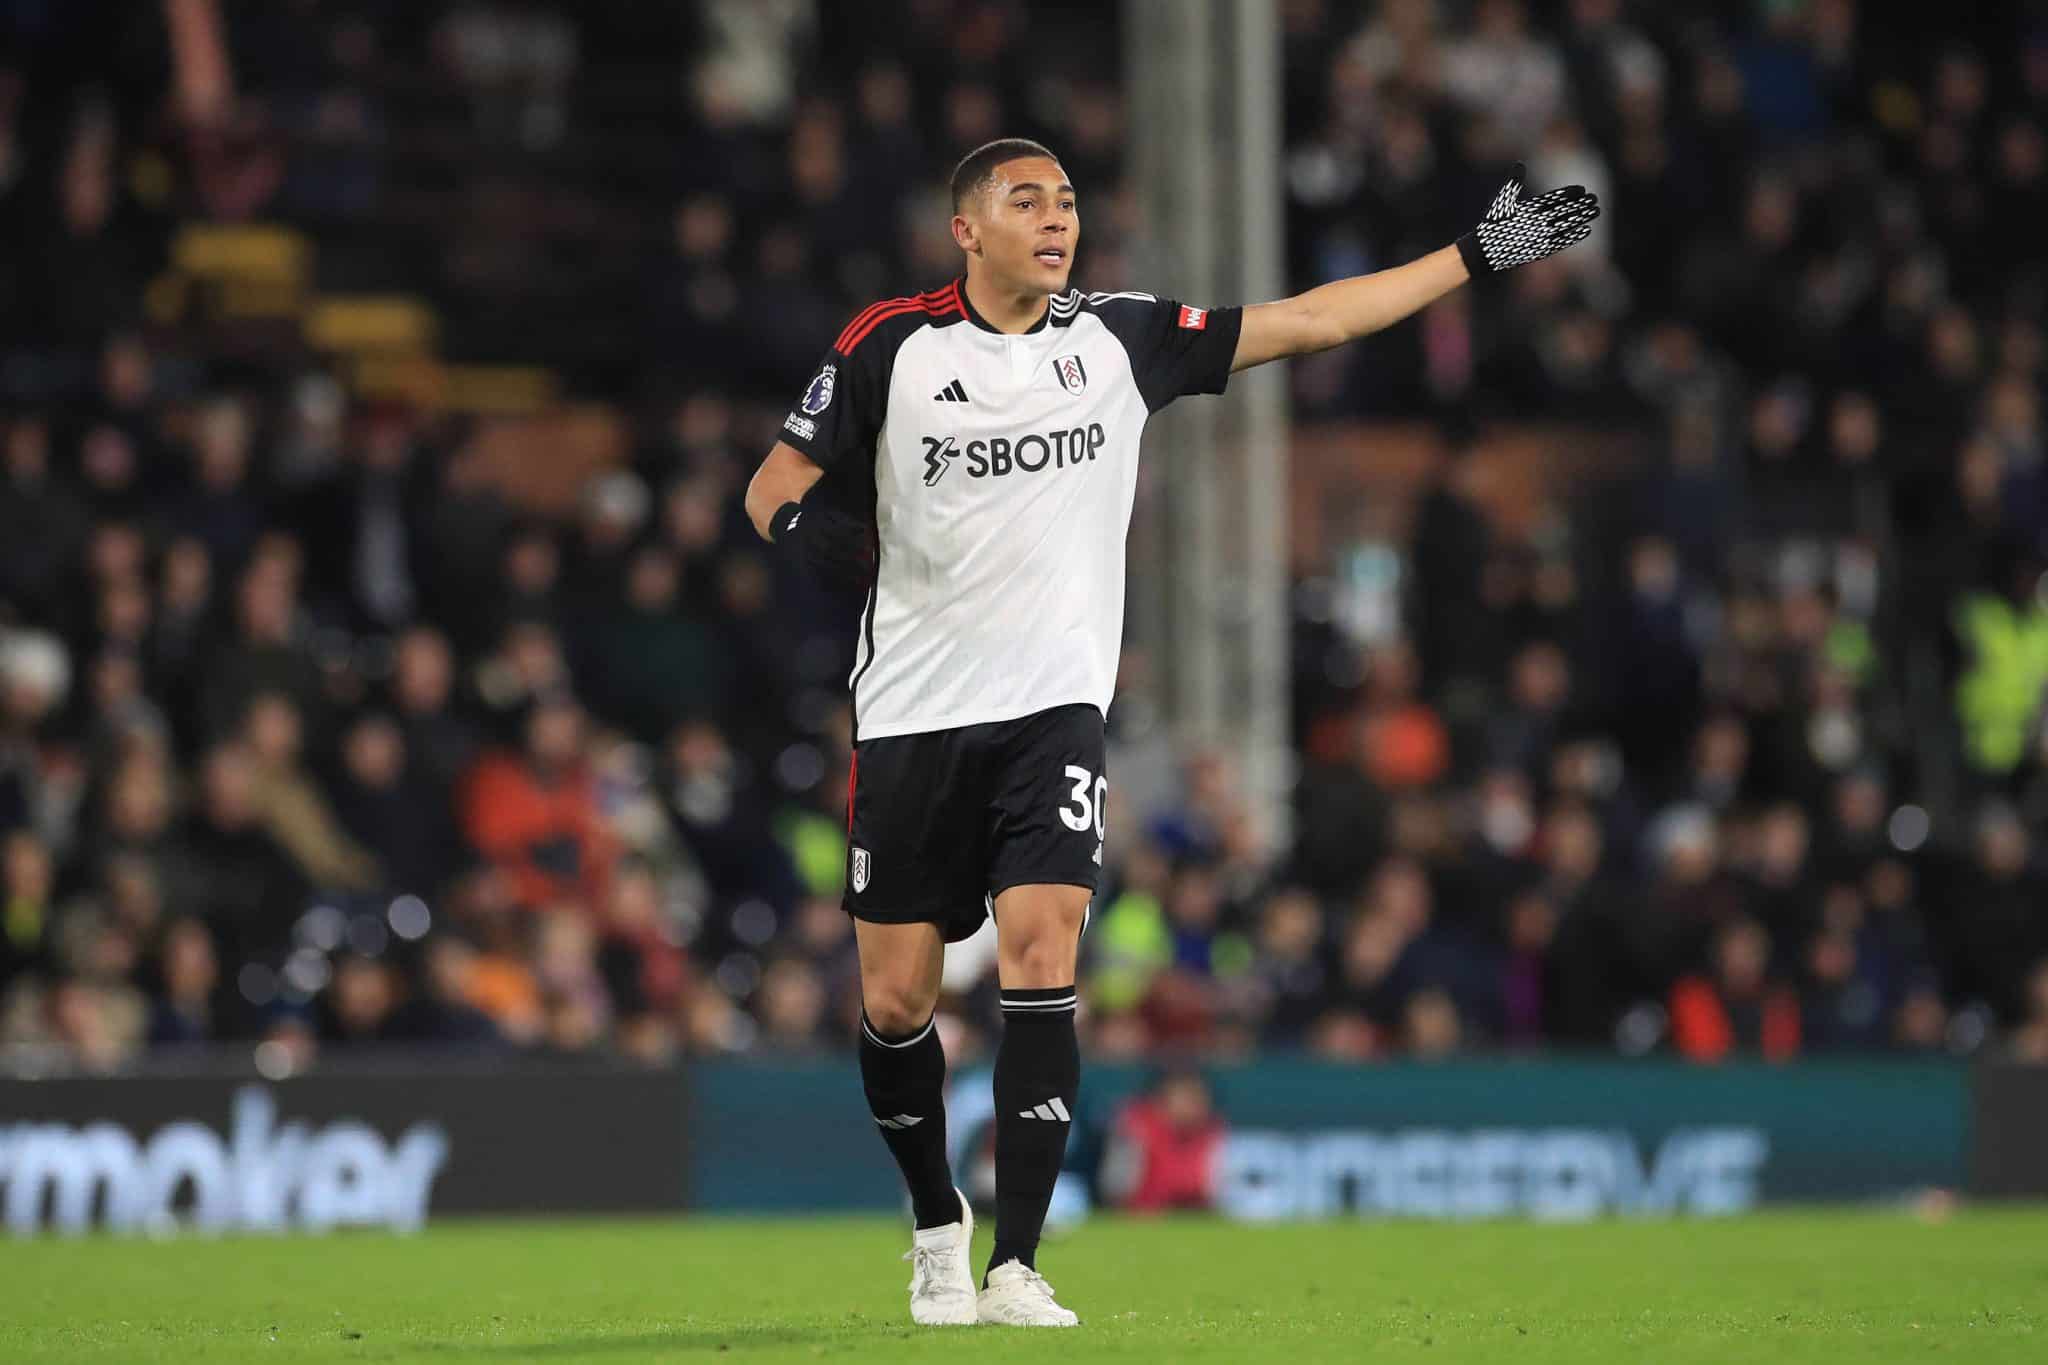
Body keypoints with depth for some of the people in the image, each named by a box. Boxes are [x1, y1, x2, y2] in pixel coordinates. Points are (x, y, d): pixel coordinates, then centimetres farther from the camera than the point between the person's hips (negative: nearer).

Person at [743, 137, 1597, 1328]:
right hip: (913, 713, 0)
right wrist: (818, 539, -18)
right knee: (896, 1000, 2)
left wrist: (1480, 256, 6)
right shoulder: (892, 346, -1)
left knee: (1041, 959, -17)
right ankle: (938, 1227, 28)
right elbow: (776, 489, 6)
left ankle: (1015, 1267, -14)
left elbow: (1309, 322, 7)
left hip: (1054, 706, 0)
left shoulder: (1120, 338, 5)